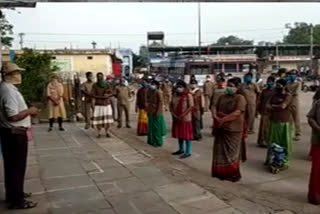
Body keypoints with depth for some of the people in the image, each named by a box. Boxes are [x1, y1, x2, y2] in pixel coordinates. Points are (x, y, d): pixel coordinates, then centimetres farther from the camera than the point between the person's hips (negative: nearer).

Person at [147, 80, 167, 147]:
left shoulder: (158, 92, -13)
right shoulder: (150, 92, 9)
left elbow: (160, 103, -16)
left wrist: (157, 112, -18)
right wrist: (148, 111, 13)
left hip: (156, 112, -8)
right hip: (151, 112, 8)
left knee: (157, 127, -1)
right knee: (151, 126, 14)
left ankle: (158, 142, 10)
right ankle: (152, 141, 26)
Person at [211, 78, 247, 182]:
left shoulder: (240, 98, -8)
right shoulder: (222, 97, 12)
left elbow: (237, 113, -19)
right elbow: (215, 109, 13)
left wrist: (222, 119, -19)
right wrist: (216, 117, -6)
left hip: (233, 130, -6)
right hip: (221, 129, 6)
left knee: (232, 153, 3)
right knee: (220, 152, 11)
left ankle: (233, 174, 16)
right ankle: (221, 172, 23)